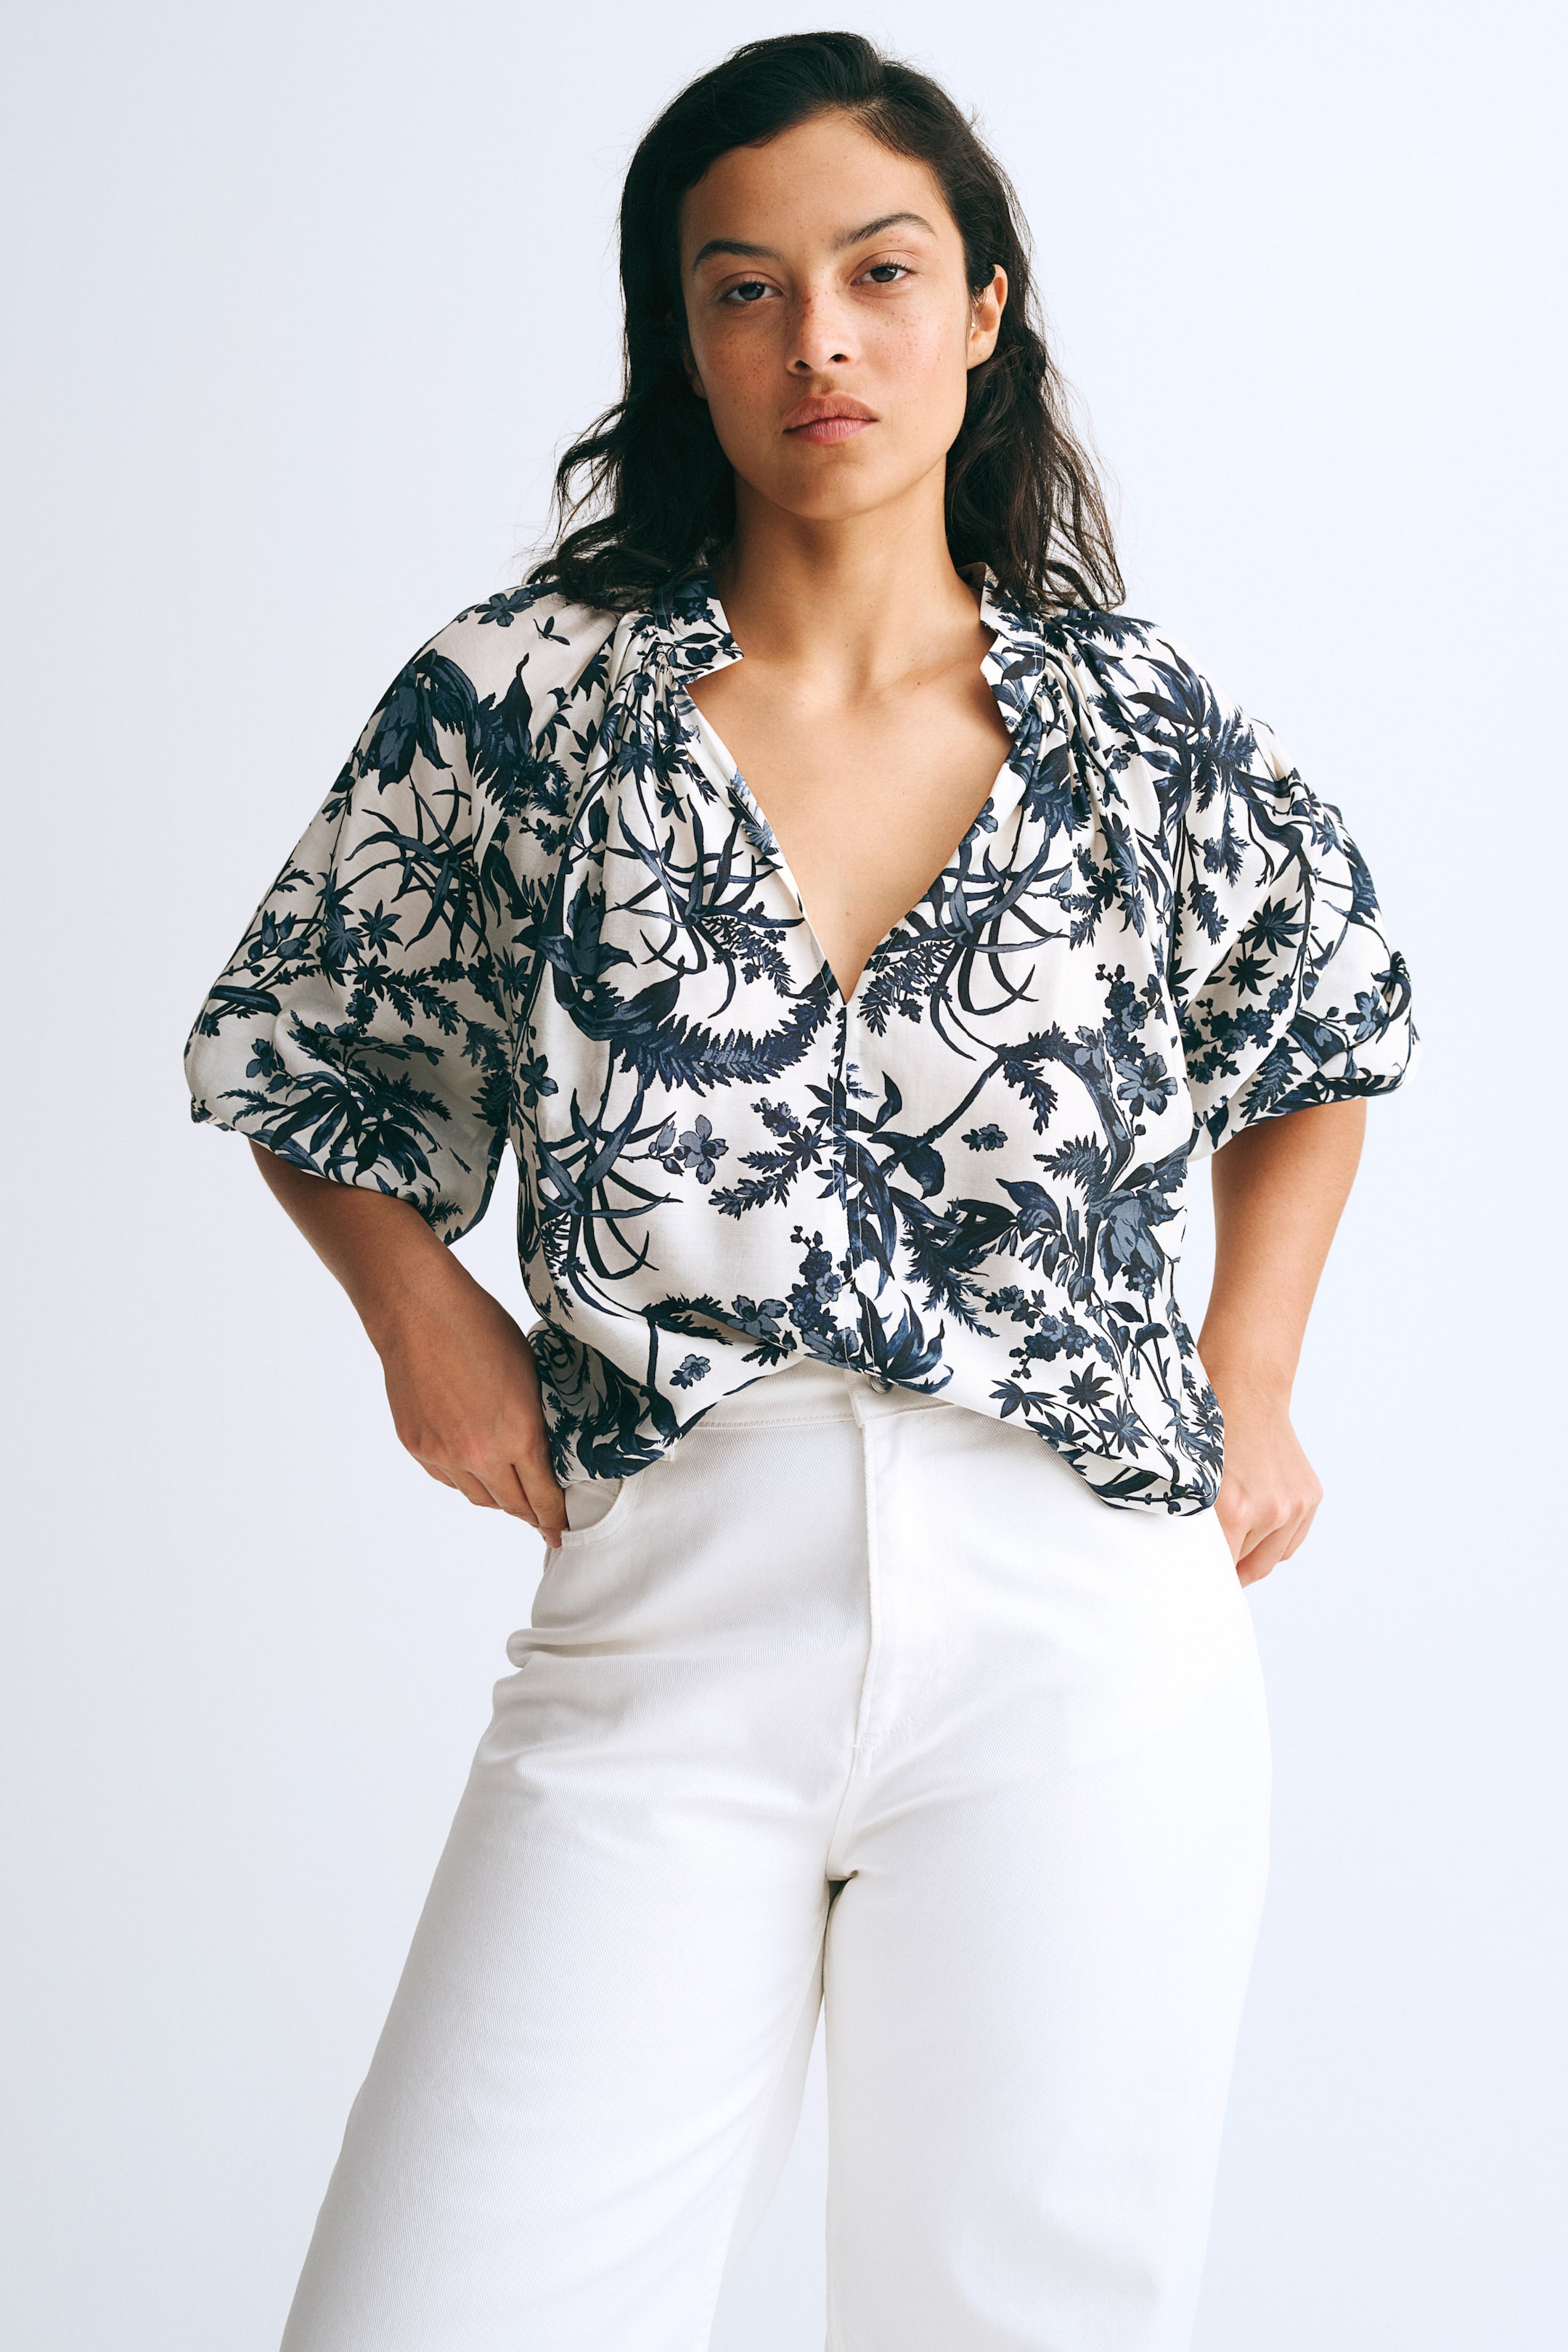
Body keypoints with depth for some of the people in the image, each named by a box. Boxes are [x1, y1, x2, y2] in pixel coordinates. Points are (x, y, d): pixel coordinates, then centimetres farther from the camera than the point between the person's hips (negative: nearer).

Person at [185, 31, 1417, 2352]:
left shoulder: (1141, 728, 5)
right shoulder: (526, 703, 1)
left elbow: (1333, 1031, 24)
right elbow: (297, 1052, 17)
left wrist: (1249, 1378, 14)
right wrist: (423, 1313, 1)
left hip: (1084, 1643, 1)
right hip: (664, 1634, 0)